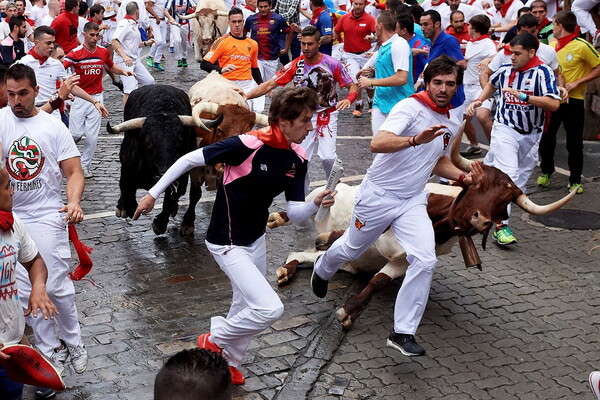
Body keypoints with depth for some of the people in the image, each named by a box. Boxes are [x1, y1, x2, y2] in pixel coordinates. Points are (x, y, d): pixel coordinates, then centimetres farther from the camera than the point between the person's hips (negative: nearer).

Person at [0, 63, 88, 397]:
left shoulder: (54, 126, -3)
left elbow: (74, 172, -4)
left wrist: (74, 201, -22)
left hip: (48, 216, -2)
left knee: (56, 286, -4)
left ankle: (73, 342, 20)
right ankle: (52, 350, 22)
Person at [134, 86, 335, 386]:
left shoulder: (297, 159, -5)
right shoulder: (248, 145, -27)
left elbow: (294, 212, -4)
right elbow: (190, 159, -19)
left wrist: (315, 205, -26)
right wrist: (153, 194, -13)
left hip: (256, 239, 8)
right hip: (228, 244, -8)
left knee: (246, 307, 20)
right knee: (270, 309, -16)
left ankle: (227, 363, 43)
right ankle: (213, 341, 8)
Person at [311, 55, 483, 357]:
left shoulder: (452, 124, 7)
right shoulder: (410, 107, -17)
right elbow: (377, 144, -32)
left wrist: (464, 177, 6)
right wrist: (416, 139, -47)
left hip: (413, 202, 5)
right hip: (378, 196, -5)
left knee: (425, 261, -15)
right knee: (351, 250, 16)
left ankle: (403, 333, -5)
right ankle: (323, 269, 53)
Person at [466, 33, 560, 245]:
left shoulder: (543, 72, -12)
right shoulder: (505, 70, -1)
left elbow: (554, 104, -25)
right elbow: (492, 84, 24)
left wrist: (523, 96, -31)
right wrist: (478, 100, 10)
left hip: (530, 135, 1)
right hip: (505, 129, 0)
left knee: (522, 175, 10)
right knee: (507, 174, -15)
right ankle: (501, 225, -18)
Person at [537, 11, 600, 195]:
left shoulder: (581, 46, -12)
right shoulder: (551, 45, 5)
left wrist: (577, 83, -15)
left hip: (573, 102, -5)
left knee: (575, 143, 1)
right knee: (546, 138, 11)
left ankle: (575, 180, 13)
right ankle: (546, 171, 32)